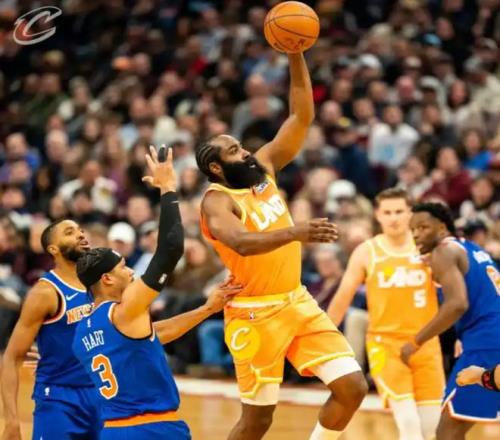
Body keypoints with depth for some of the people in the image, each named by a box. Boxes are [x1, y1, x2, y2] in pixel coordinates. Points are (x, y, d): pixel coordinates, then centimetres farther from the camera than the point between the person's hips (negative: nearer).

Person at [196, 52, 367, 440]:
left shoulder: (263, 169, 7)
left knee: (353, 387, -2)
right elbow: (242, 243, -35)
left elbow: (302, 117, 5)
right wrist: (296, 232, -49)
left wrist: (296, 55, -5)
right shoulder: (217, 201, -14)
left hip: (298, 302, 7)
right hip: (256, 314, -7)